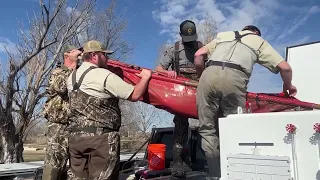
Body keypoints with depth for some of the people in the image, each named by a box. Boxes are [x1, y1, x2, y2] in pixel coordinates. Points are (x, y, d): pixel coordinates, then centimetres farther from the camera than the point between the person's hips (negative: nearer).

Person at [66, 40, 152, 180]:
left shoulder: (71, 77, 14)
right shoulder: (104, 75, -10)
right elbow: (134, 95, -9)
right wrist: (145, 77, 8)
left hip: (76, 136, 8)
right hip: (102, 137, -7)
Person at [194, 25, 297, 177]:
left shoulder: (223, 35, 36)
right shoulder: (259, 41, 30)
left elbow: (198, 55, 24)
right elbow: (285, 67, 21)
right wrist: (288, 85, 41)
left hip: (210, 74, 2)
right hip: (234, 78, -2)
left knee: (207, 128, 7)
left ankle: (215, 174, 6)